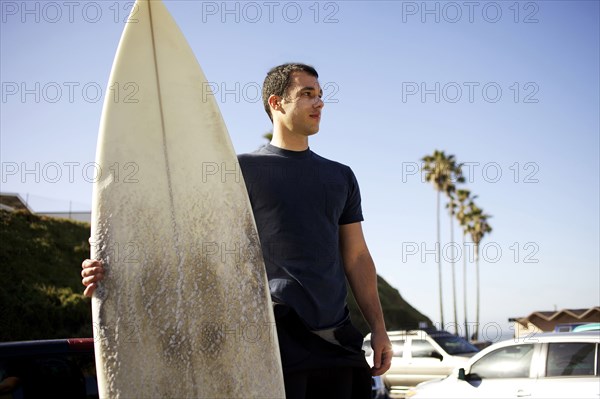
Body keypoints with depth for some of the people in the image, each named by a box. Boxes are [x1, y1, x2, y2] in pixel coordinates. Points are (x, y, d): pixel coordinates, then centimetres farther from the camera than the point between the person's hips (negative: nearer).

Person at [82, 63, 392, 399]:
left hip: (335, 336, 5)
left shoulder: (341, 176, 17)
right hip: (276, 330, -5)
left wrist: (379, 328, 8)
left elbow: (357, 258, 16)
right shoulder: (245, 169, 2)